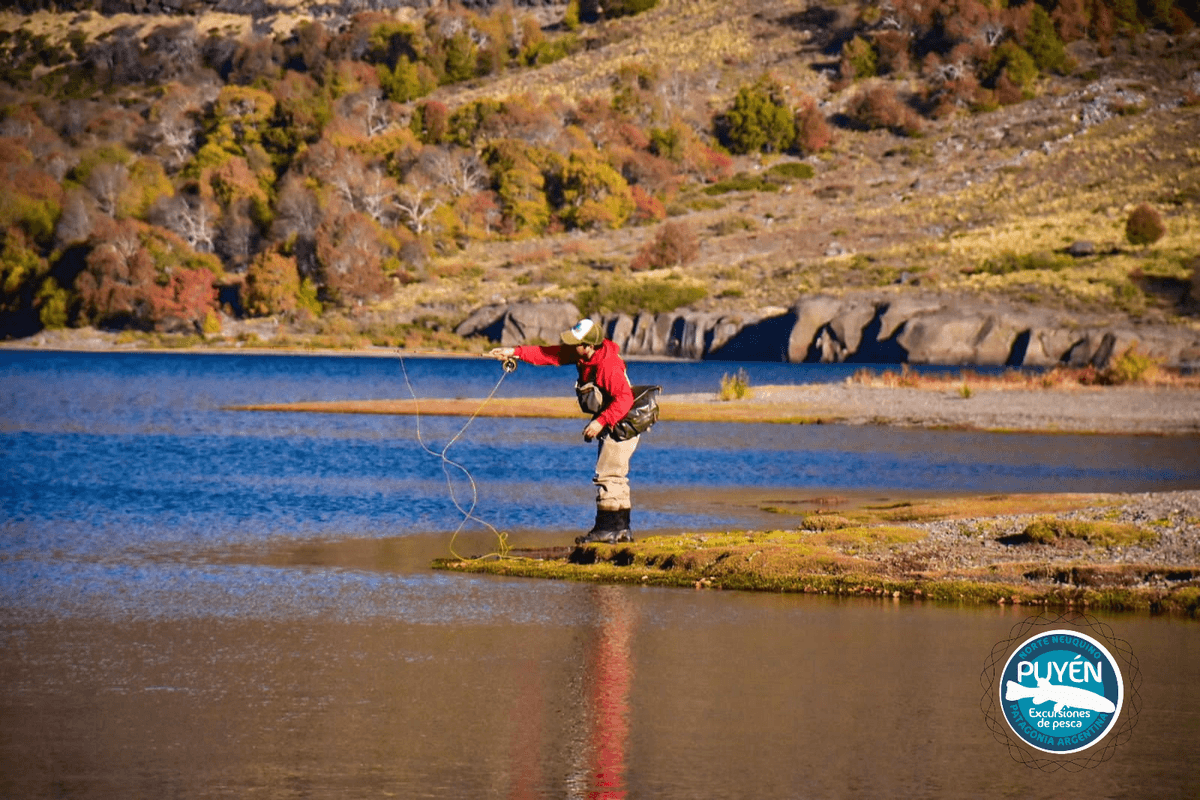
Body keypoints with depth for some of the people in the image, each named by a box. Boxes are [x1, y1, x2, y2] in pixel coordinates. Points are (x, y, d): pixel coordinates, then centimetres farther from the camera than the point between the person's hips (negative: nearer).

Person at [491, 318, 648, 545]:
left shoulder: (609, 367, -28)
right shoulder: (582, 355, -1)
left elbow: (624, 399, -32)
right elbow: (549, 355, 2)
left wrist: (601, 421, -34)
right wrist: (515, 352, -3)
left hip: (624, 424, -10)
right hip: (611, 426, 10)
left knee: (607, 474, -10)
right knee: (615, 476, 14)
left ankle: (607, 528, -9)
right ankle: (621, 529, 19)